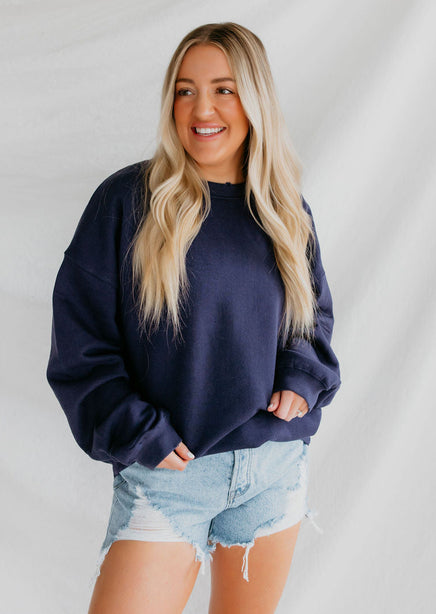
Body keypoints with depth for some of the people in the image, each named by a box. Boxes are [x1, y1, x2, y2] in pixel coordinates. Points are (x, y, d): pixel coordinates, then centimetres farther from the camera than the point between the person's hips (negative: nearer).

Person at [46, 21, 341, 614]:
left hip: (278, 466, 4)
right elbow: (79, 333, -6)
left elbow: (316, 311, 17)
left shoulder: (287, 212, 5)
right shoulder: (127, 199, -7)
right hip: (166, 468, -3)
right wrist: (134, 431, -13)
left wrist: (303, 377, -2)